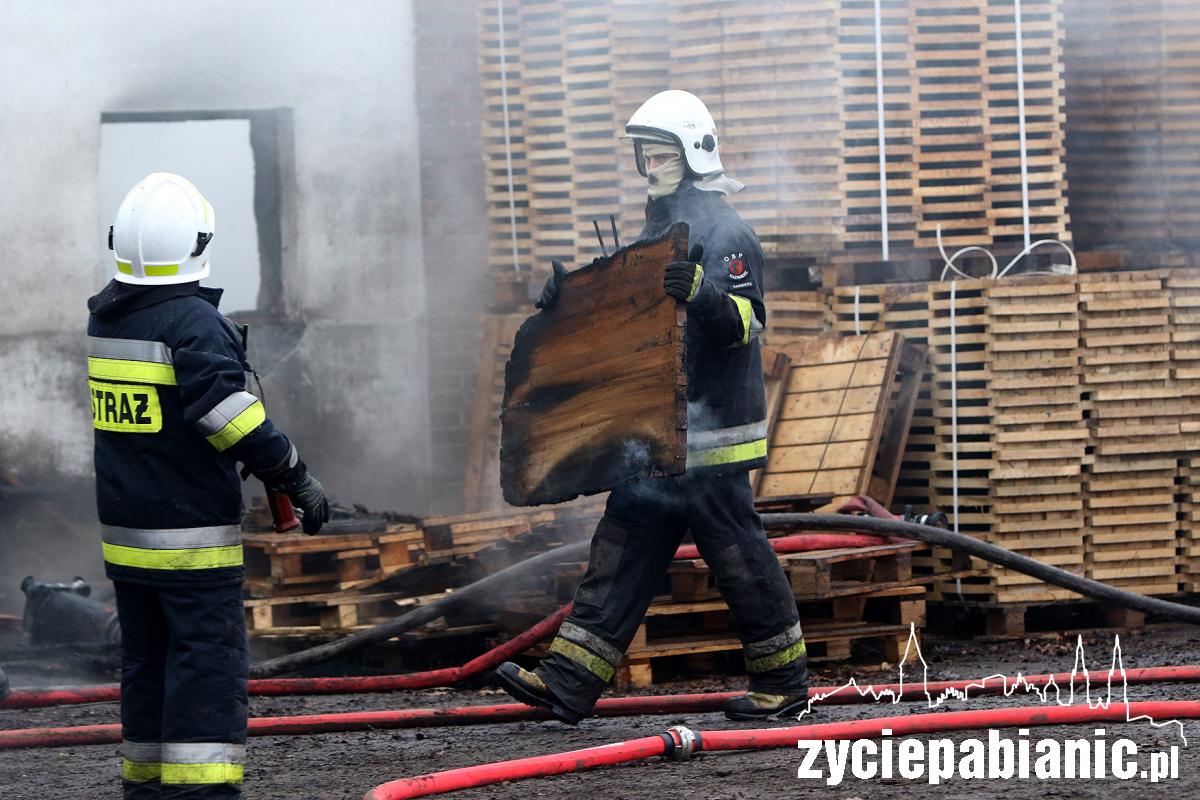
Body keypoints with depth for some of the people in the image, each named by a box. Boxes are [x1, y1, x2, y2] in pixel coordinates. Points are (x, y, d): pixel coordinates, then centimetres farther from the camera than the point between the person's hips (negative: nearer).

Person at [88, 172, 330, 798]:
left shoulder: (106, 317, 8)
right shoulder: (193, 323, -16)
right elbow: (229, 415, -21)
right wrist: (296, 479, -13)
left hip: (124, 529, 8)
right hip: (192, 535, -8)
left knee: (146, 658, 16)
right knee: (207, 659, -6)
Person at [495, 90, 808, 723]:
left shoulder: (725, 233, -11)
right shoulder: (659, 228, 18)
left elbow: (745, 322, -20)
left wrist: (699, 293, -37)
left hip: (710, 432, -9)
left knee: (737, 553, -2)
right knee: (623, 549, 5)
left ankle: (783, 681, 10)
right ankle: (568, 683, 3)